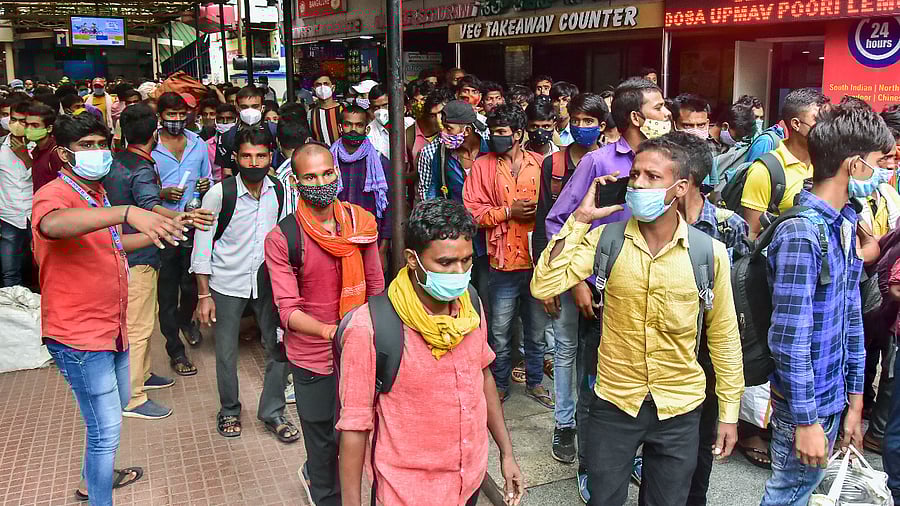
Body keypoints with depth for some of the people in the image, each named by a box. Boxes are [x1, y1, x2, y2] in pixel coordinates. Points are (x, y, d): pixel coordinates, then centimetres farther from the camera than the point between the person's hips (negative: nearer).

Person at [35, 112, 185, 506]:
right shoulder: (55, 195, -21)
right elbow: (53, 224, -47)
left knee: (116, 405, 28)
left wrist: (161, 232, 14)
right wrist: (127, 213, -58)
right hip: (79, 334, -10)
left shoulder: (96, 193, 9)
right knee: (107, 429, -6)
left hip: (111, 325, 10)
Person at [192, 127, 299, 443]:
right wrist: (204, 295, -9)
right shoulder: (218, 194, -13)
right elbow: (202, 245, -8)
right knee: (226, 354, 8)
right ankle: (229, 411, 32)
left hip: (268, 280, 2)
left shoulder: (279, 191, -5)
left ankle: (272, 412, 20)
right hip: (227, 284, -2)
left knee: (280, 347, 1)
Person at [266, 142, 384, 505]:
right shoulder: (281, 239, -14)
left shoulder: (361, 223, -3)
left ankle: (314, 475, 52)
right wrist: (327, 331, -36)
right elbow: (288, 310, -18)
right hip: (313, 356, -4)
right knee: (323, 439, 10)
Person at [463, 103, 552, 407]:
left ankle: (534, 382, 33)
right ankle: (499, 385, 27)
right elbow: (472, 211, -5)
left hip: (538, 262, 2)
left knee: (537, 331, 14)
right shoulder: (482, 166, 1)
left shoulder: (540, 164, 5)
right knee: (500, 334, 8)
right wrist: (508, 211, -13)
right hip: (503, 264, -1)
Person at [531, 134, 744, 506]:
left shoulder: (709, 253, -9)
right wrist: (580, 219, -18)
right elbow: (543, 287, -19)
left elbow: (723, 336, 0)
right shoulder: (606, 240, -9)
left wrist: (729, 413, 4)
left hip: (680, 410, 0)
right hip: (613, 404, 0)